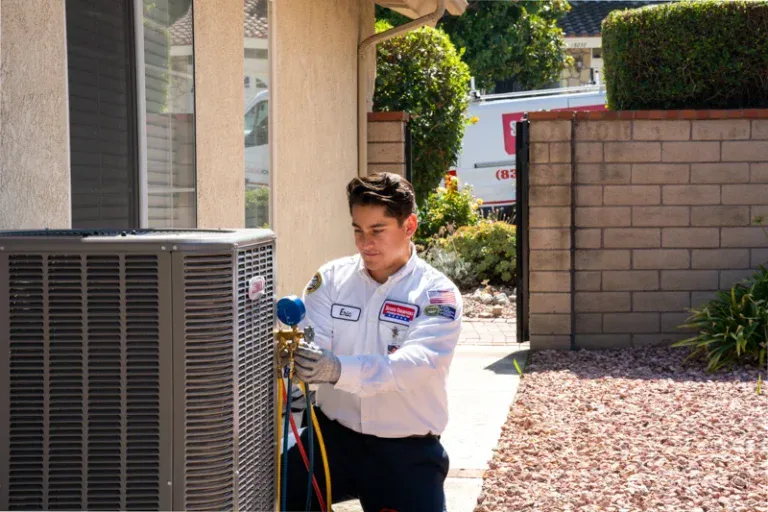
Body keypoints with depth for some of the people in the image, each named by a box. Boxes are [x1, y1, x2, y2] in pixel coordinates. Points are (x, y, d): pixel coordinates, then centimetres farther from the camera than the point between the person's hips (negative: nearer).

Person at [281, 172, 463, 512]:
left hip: (407, 450, -2)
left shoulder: (437, 294, -9)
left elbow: (416, 363, -25)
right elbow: (310, 342, -8)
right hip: (333, 434, 2)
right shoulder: (331, 279, 3)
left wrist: (338, 369, -42)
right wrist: (290, 352, -35)